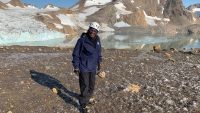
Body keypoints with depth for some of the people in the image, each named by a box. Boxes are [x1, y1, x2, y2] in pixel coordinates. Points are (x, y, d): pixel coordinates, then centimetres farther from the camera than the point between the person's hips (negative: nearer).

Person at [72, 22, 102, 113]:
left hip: (93, 68, 6)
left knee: (91, 85, 18)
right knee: (84, 86, 3)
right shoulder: (82, 40, -17)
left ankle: (87, 98, 45)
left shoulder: (97, 40, 1)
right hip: (83, 68, -5)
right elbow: (76, 54, -12)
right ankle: (83, 105, 23)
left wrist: (99, 63, 17)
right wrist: (76, 67, -12)